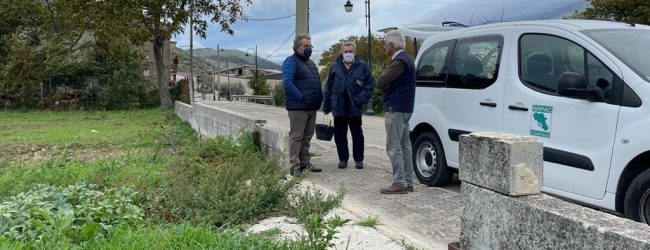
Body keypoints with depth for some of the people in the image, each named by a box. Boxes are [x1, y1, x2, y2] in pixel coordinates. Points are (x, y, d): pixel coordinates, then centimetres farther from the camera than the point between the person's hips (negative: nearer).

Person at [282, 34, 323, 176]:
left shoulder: (311, 63, 20)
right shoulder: (291, 62, -8)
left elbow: (317, 83, 25)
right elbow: (287, 83, -20)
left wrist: (318, 99, 9)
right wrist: (302, 98, -21)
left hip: (312, 108, 8)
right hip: (298, 107, -8)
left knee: (307, 137, 13)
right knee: (296, 137, -5)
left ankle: (305, 163, 22)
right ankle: (294, 166, -3)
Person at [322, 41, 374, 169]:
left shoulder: (362, 67, 0)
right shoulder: (336, 67, 7)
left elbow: (369, 86, -2)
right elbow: (328, 88, 9)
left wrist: (360, 100, -14)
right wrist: (326, 107, 6)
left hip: (355, 109, -2)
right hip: (338, 108, 2)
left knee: (357, 135, 8)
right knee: (339, 135, 7)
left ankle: (358, 159, 18)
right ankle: (343, 159, 19)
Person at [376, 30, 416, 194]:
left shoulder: (399, 61, -16)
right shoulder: (407, 58, 17)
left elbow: (380, 82, -22)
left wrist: (386, 81, -3)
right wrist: (389, 84, -4)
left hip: (395, 109, -10)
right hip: (405, 108, 10)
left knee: (394, 147, -6)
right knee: (404, 146, 12)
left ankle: (399, 183, -4)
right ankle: (408, 182, 17)